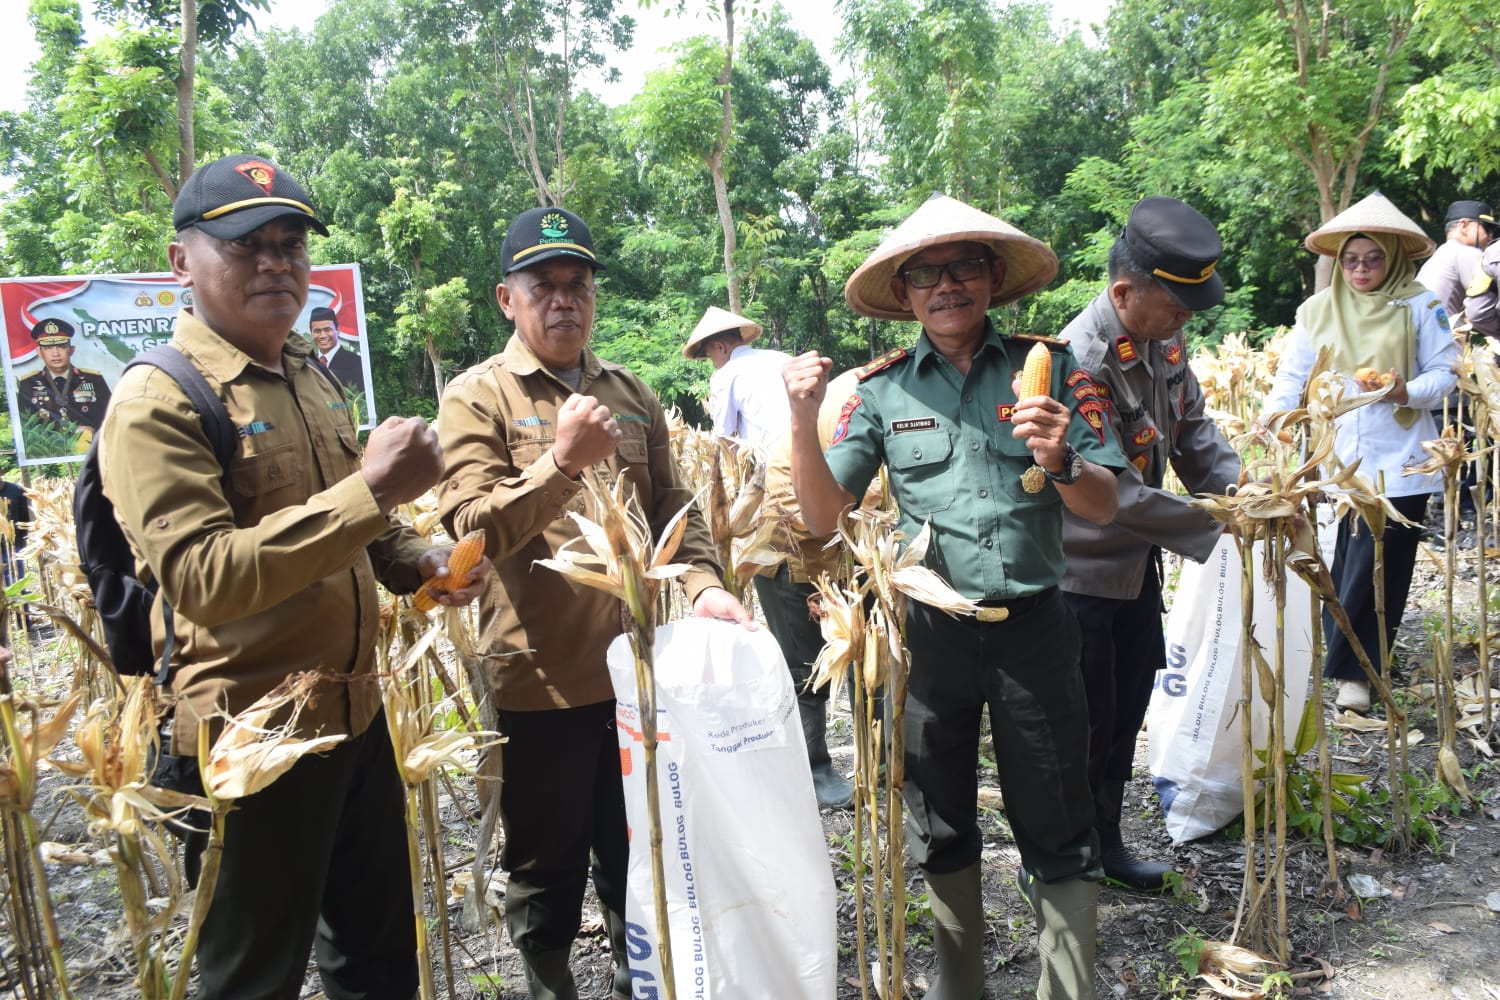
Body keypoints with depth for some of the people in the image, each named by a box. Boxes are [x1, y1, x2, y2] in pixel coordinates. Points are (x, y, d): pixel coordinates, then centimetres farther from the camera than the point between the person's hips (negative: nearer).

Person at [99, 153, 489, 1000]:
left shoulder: (311, 377, 10)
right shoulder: (158, 400, -14)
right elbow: (202, 578, -26)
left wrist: (419, 562, 3)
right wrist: (371, 489, -29)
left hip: (356, 716, 7)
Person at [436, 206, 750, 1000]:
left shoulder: (632, 395, 9)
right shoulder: (477, 397, -5)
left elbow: (671, 508, 11)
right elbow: (471, 528, -15)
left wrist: (702, 583, -6)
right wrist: (562, 460, -27)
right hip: (539, 676, -4)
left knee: (638, 861, 20)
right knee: (545, 870, 12)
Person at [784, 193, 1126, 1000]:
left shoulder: (1048, 367, -2)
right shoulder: (883, 390, 0)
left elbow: (1104, 507, -3)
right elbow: (824, 515, -3)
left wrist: (1060, 461, -24)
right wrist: (802, 418, -17)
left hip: (1032, 629, -1)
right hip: (931, 632, 2)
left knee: (1058, 837, 9)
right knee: (940, 831, 18)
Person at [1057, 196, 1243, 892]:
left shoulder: (1165, 342, -2)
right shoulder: (1079, 363, -28)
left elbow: (1193, 431, 7)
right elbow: (1116, 496, -29)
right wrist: (1218, 526, -24)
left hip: (1137, 565, 8)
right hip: (1079, 575, -8)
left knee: (1126, 711, 19)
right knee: (1082, 727, 4)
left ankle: (1105, 841, 39)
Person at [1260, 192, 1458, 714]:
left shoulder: (1419, 305, 0)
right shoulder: (1319, 309, 6)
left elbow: (1445, 372, 1)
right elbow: (1293, 376, 5)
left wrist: (1407, 392, -19)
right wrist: (1269, 422, -11)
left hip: (1399, 462, -2)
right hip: (1341, 460, 2)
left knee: (1378, 565, -1)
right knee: (1347, 565, 6)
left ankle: (1353, 670, 8)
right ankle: (1355, 663, 22)